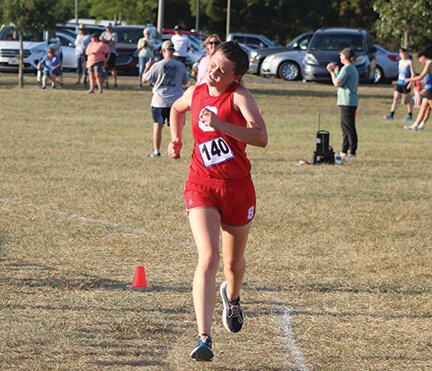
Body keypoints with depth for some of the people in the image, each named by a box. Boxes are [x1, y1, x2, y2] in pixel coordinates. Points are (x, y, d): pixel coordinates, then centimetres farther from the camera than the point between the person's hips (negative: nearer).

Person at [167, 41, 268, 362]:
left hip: (237, 188, -1)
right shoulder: (195, 93, 5)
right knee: (208, 257, -18)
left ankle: (232, 297, 55)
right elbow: (177, 109, 32)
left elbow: (261, 137, -26)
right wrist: (176, 139, 18)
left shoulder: (239, 96, -10)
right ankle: (204, 338, -26)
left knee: (234, 262, 16)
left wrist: (220, 125, -32)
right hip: (202, 187, 1)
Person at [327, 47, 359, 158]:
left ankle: (352, 152, -8)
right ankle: (344, 151, 19)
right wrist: (335, 71, 18)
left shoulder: (346, 69, -14)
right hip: (350, 102, 10)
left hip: (347, 102, -10)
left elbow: (337, 83, -16)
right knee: (345, 127, 15)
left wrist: (332, 72, -3)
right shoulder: (353, 68, 17)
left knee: (349, 128, -8)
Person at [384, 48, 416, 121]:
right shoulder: (400, 61, 14)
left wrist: (411, 82, -20)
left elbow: (413, 73, -12)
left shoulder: (409, 62, -8)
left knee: (408, 99, 3)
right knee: (395, 98, 0)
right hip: (399, 82, 7)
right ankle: (391, 114, -2)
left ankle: (410, 116, 12)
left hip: (406, 84, -7)